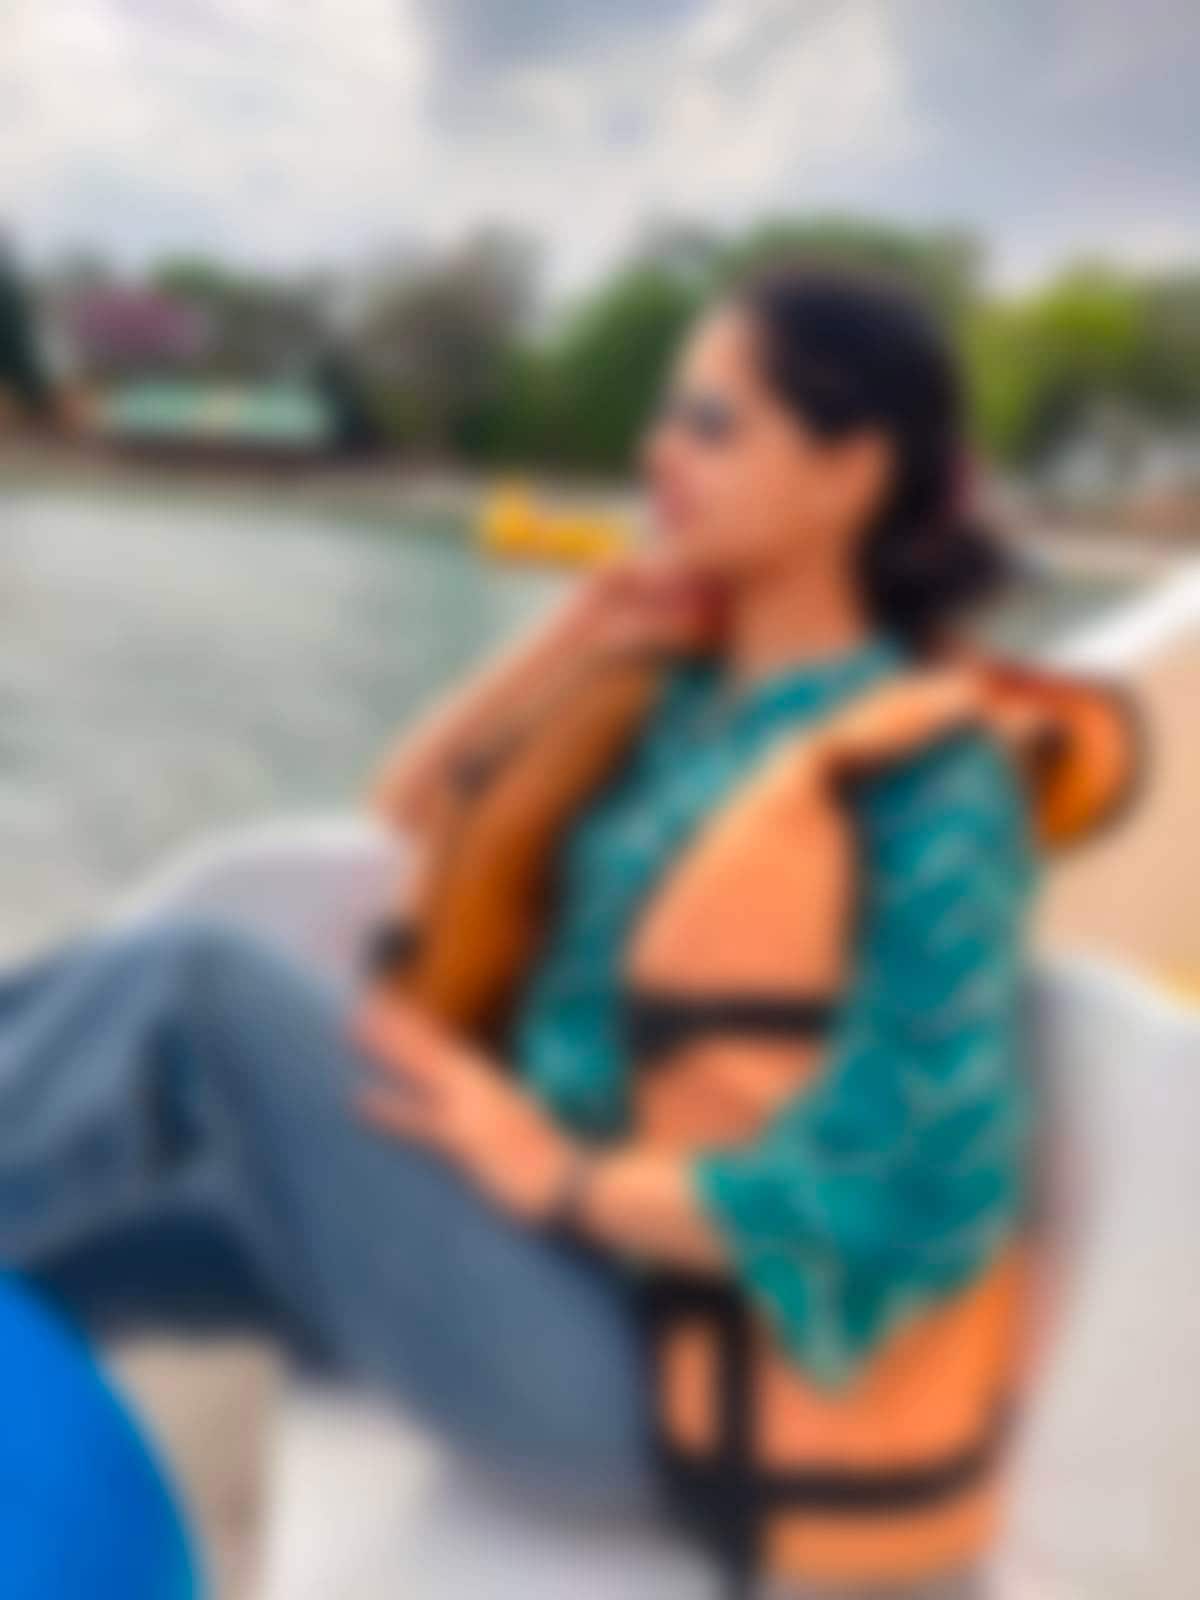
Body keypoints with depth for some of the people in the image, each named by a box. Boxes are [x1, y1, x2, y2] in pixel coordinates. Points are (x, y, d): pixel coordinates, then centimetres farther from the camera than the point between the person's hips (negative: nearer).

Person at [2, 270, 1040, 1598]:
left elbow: (935, 1192, -21)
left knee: (188, 985, -21)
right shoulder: (690, 697, 8)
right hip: (524, 1251, 8)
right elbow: (411, 810, 15)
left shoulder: (928, 779, -14)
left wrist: (552, 1178, -17)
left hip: (626, 1358, -8)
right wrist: (565, 646, -1)